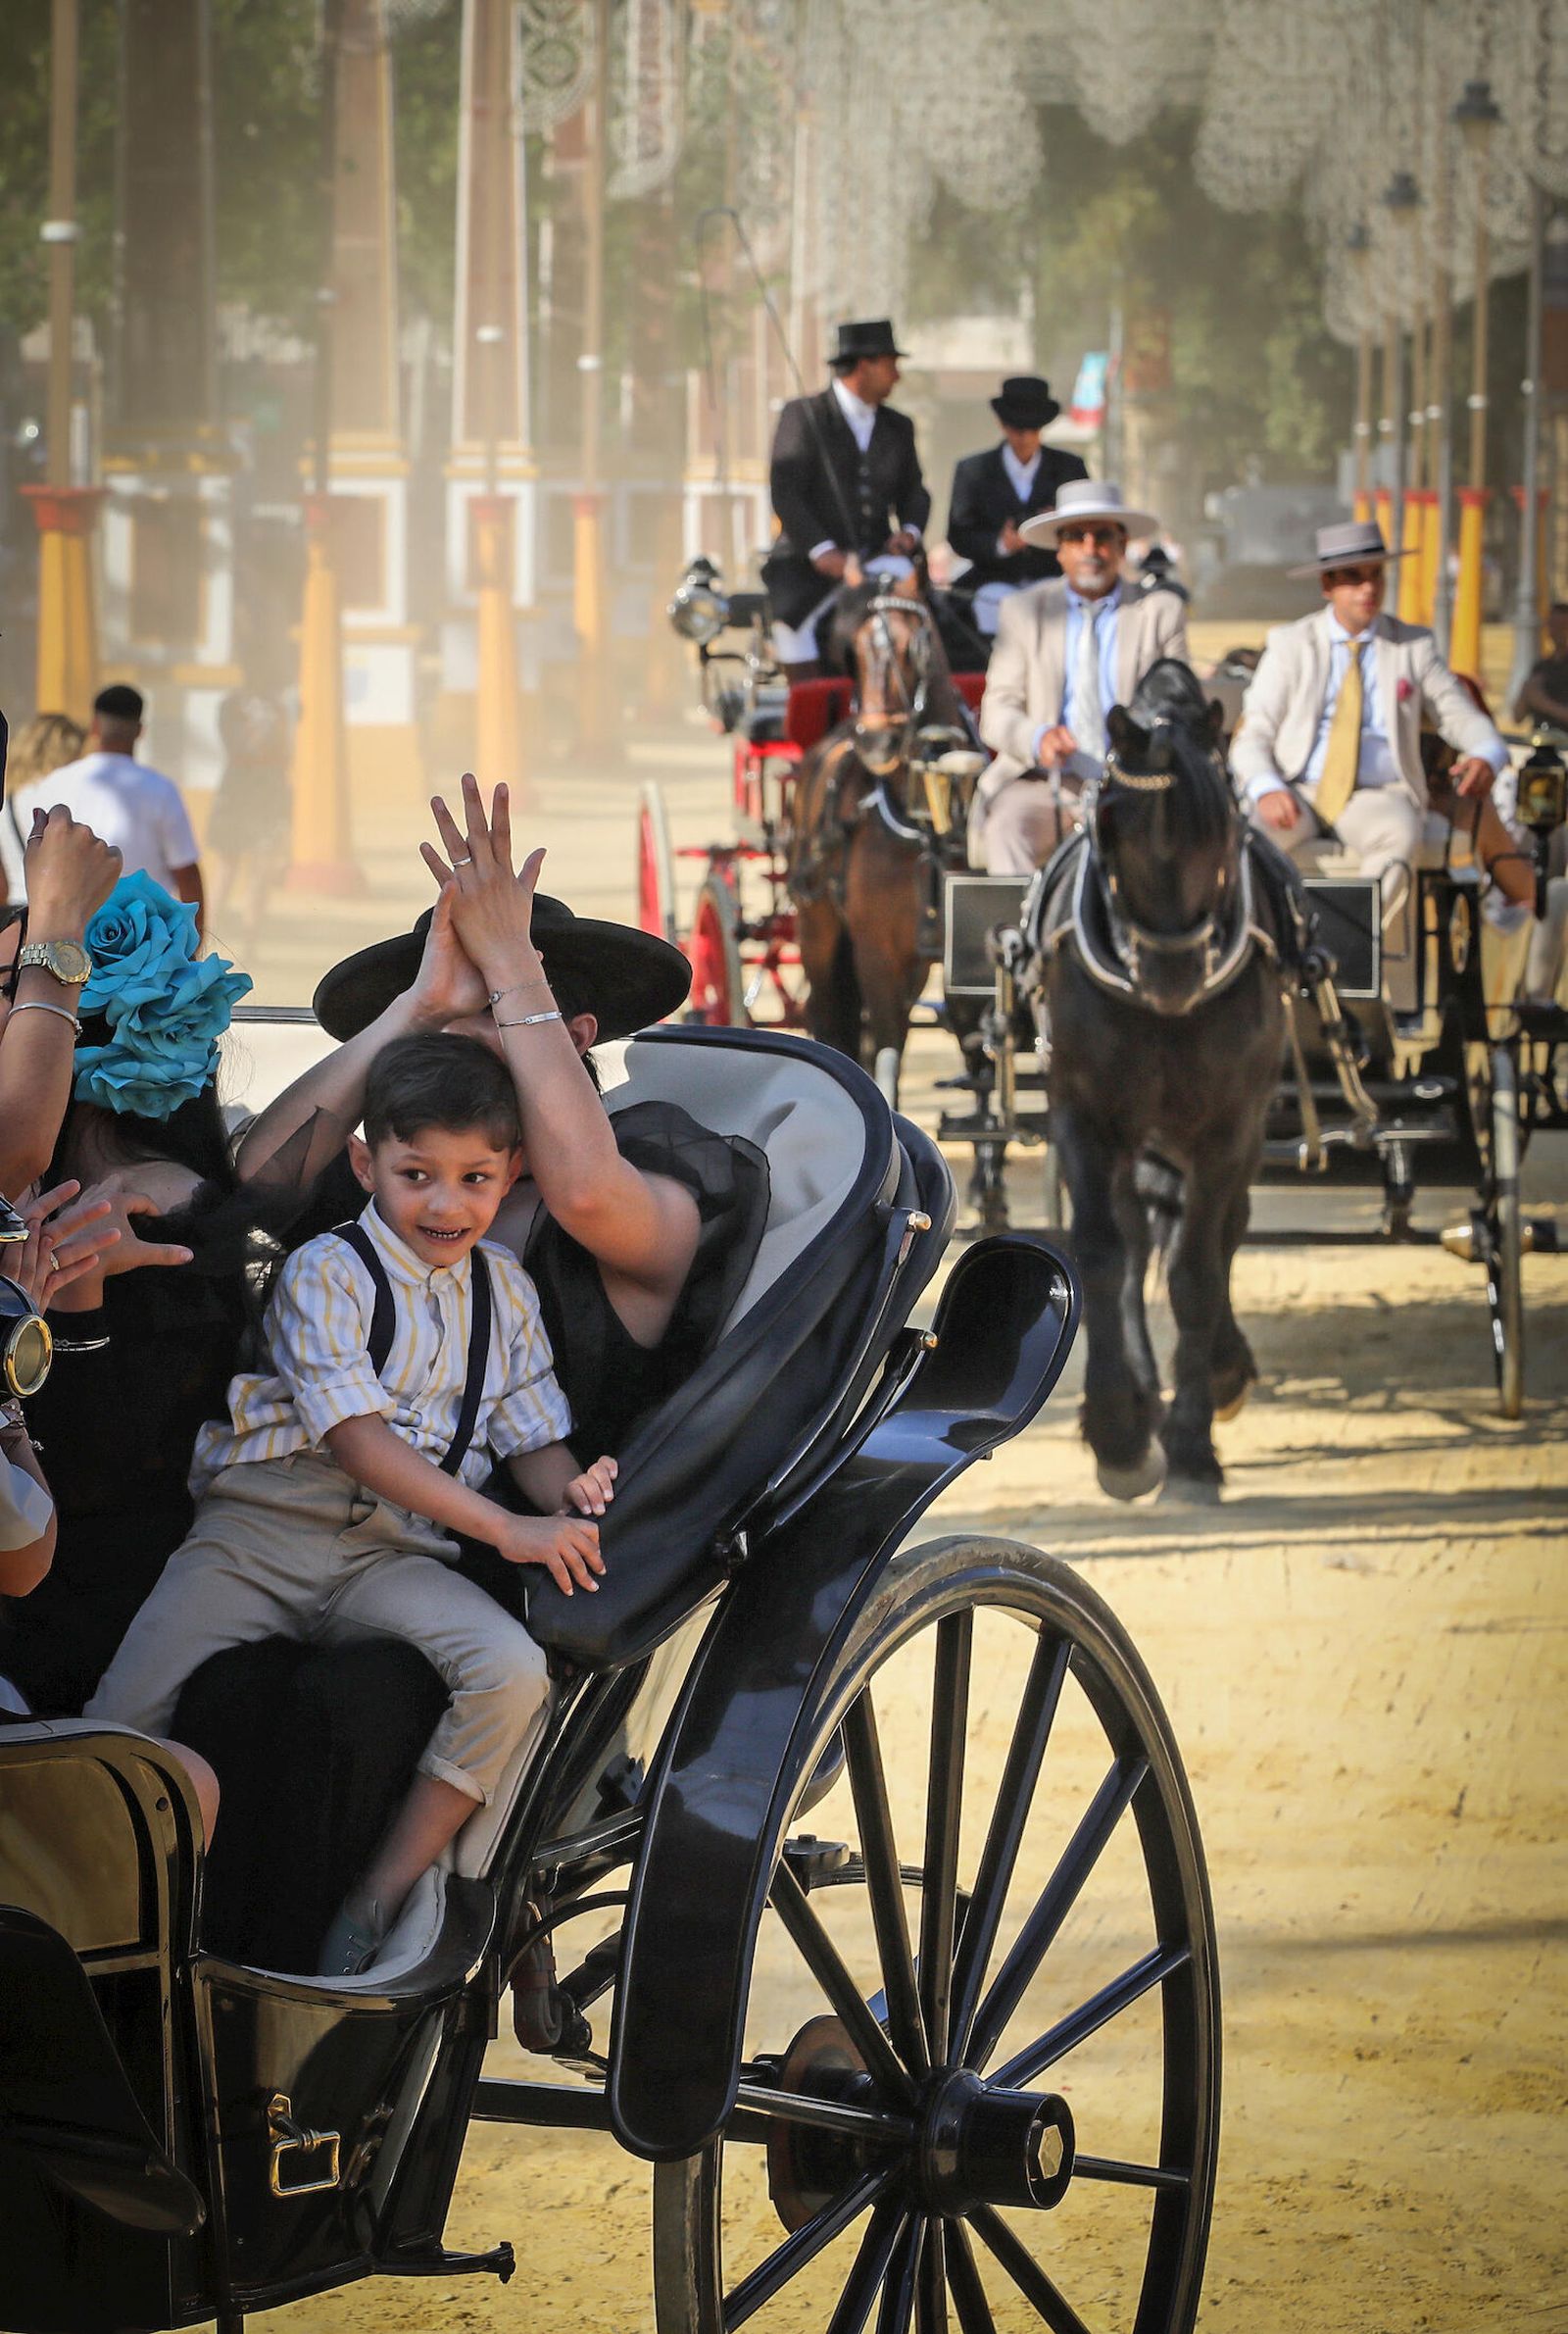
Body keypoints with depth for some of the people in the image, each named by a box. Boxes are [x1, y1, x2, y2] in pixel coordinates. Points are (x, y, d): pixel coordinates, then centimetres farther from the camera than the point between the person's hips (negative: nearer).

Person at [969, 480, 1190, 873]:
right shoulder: (1024, 611, 12)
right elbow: (998, 711, 6)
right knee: (1006, 828, -32)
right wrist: (1037, 738, -18)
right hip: (1045, 782, 0)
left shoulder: (1161, 612, 11)